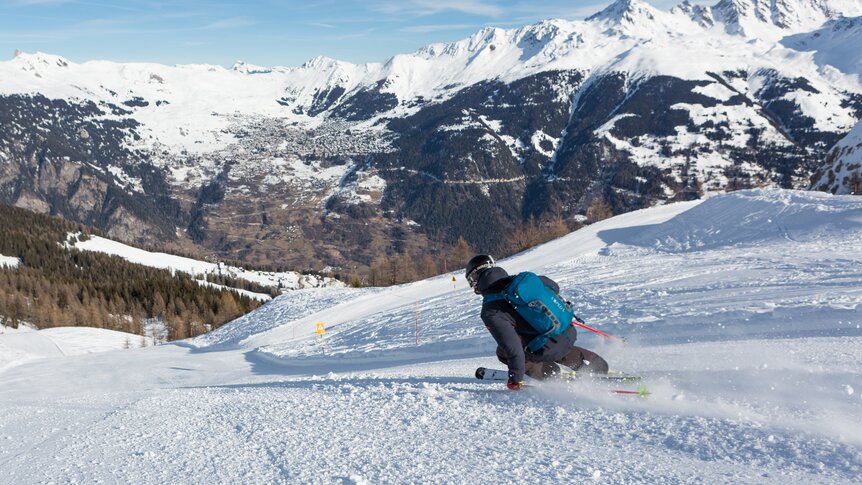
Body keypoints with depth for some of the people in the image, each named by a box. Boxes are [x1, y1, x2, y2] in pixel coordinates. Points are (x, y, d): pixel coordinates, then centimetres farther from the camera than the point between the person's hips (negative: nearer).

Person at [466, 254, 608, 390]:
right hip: (569, 334, 7)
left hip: (549, 350, -7)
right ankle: (599, 368, 36)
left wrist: (516, 377, -9)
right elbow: (554, 286, 17)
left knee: (503, 351, 12)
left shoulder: (491, 312, -14)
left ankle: (548, 372, 7)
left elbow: (512, 345, -19)